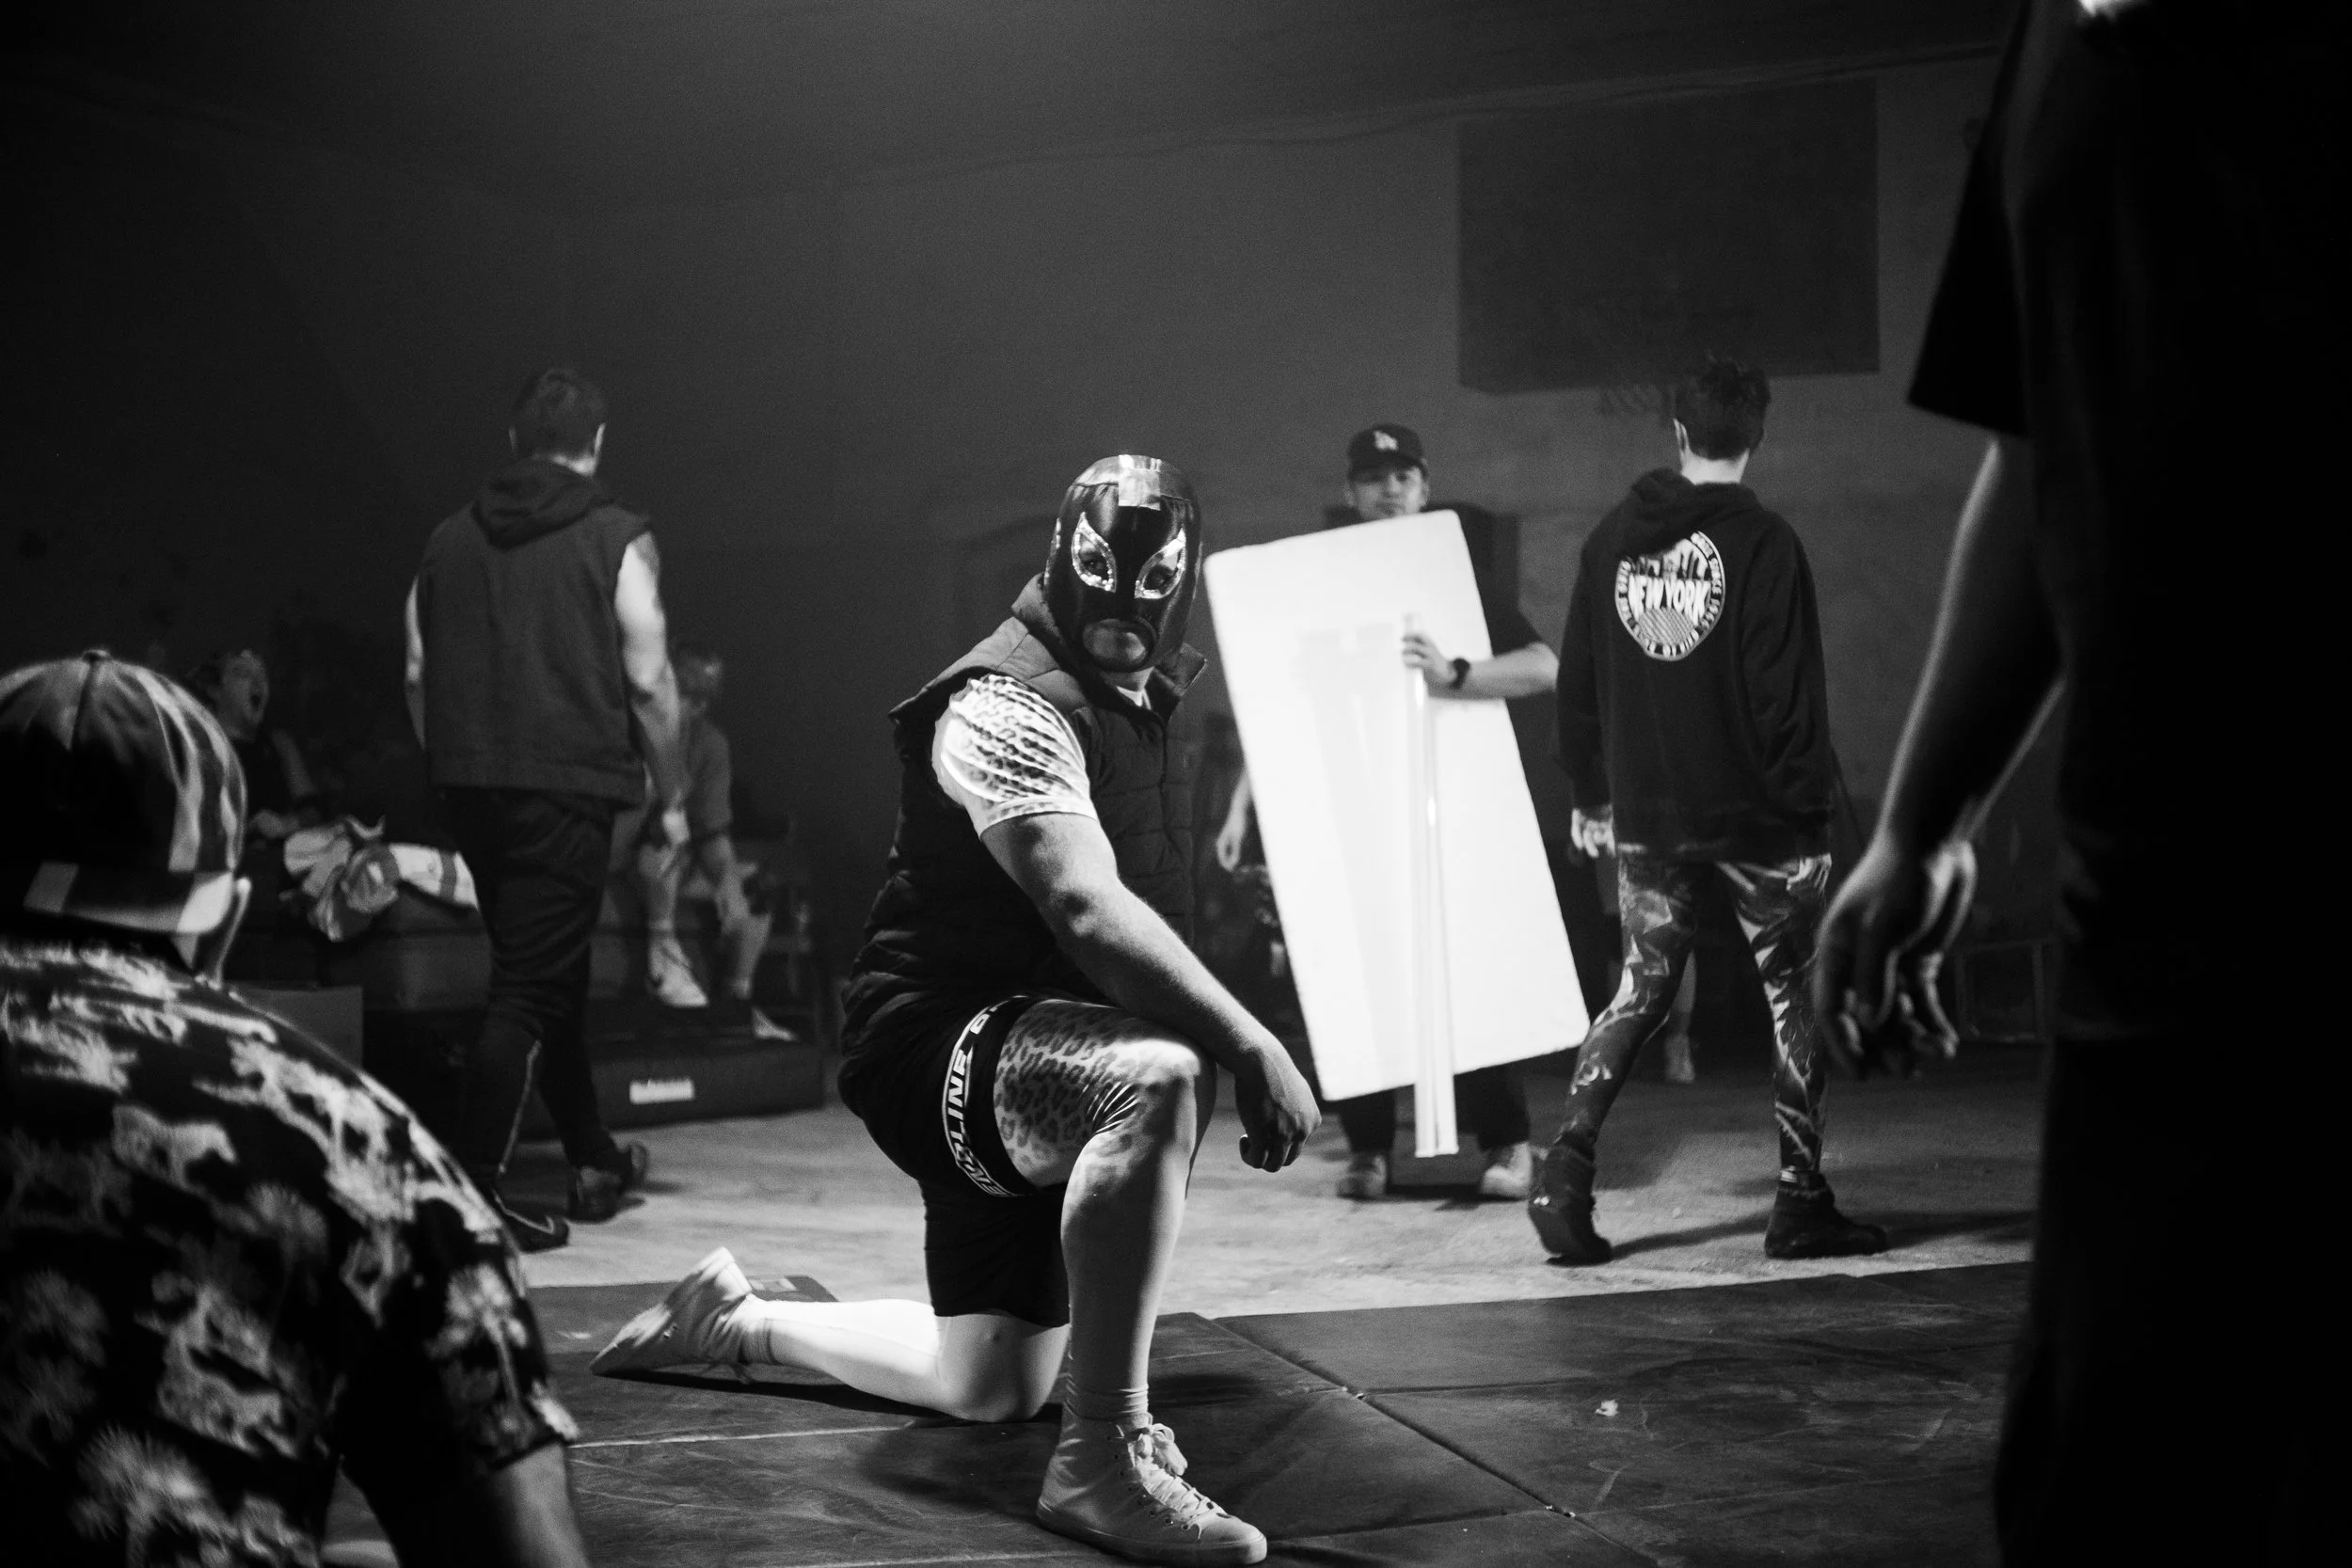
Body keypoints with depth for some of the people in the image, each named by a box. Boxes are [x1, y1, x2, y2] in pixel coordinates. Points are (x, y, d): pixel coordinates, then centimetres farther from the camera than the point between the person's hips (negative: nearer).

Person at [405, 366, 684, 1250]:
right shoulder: (616, 539, -4)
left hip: (470, 788, 6)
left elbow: (418, 673, 12)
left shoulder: (450, 539, 11)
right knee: (530, 990, -4)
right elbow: (650, 682, -7)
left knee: (550, 976, 18)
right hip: (568, 788, -6)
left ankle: (596, 1162, 31)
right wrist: (670, 797, 3)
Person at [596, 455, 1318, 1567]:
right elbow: (1086, 908, -35)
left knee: (987, 1389, 18)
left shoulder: (1139, 695, 10)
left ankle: (733, 1320, 39)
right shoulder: (1006, 703, -20)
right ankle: (1103, 1458, -35)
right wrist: (1251, 1048, -39)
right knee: (1156, 1077, -41)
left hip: (1031, 1054, 10)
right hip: (935, 1044, -10)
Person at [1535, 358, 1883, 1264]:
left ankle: (1569, 1158, -1)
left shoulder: (1613, 538, 4)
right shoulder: (1763, 543, -10)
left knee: (1641, 988, 15)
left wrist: (1589, 793, 17)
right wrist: (1811, 801, -5)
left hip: (1646, 817, 4)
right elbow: (1788, 694, -13)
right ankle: (1801, 1205, 9)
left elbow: (1577, 678, 8)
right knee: (1796, 998, 8)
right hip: (1758, 815, -4)